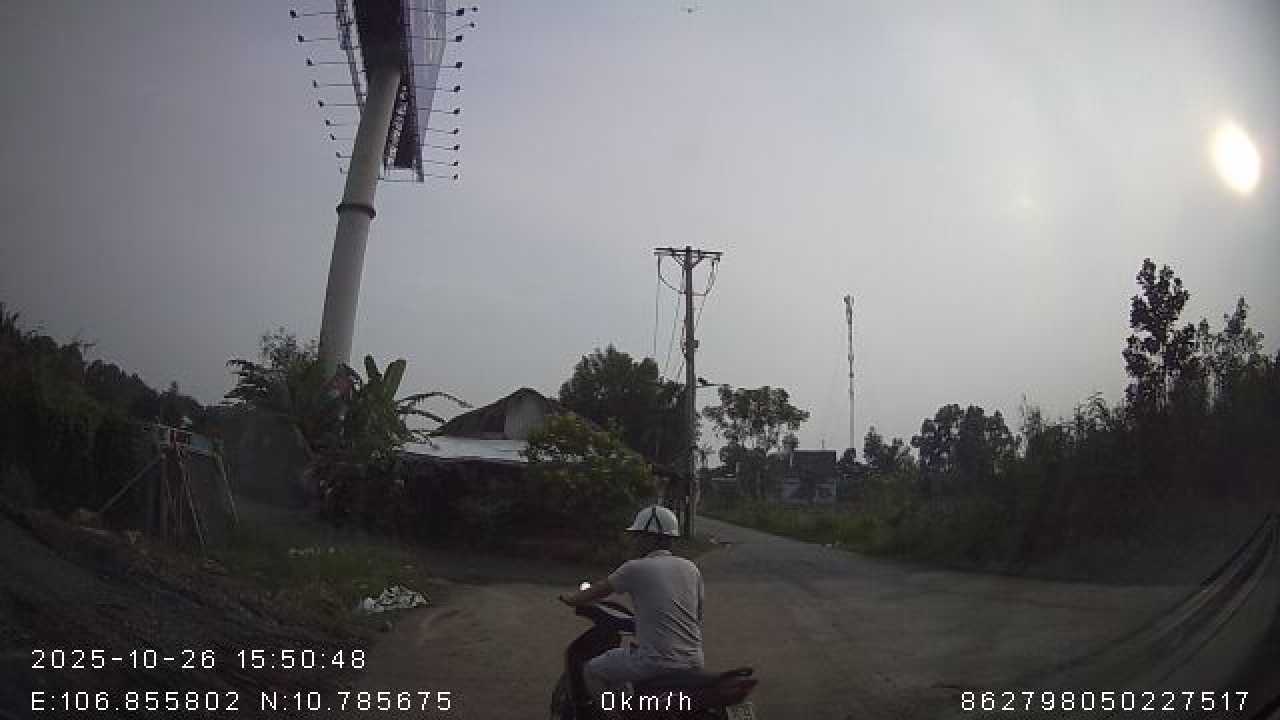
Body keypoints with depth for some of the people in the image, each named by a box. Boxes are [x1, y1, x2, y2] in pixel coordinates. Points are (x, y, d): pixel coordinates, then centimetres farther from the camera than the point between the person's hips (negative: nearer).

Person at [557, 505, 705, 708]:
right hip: (695, 663, 6)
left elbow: (595, 592, 3)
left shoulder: (635, 568, -6)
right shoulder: (691, 568, 8)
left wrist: (569, 598, 22)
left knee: (592, 671, 10)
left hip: (657, 663, -6)